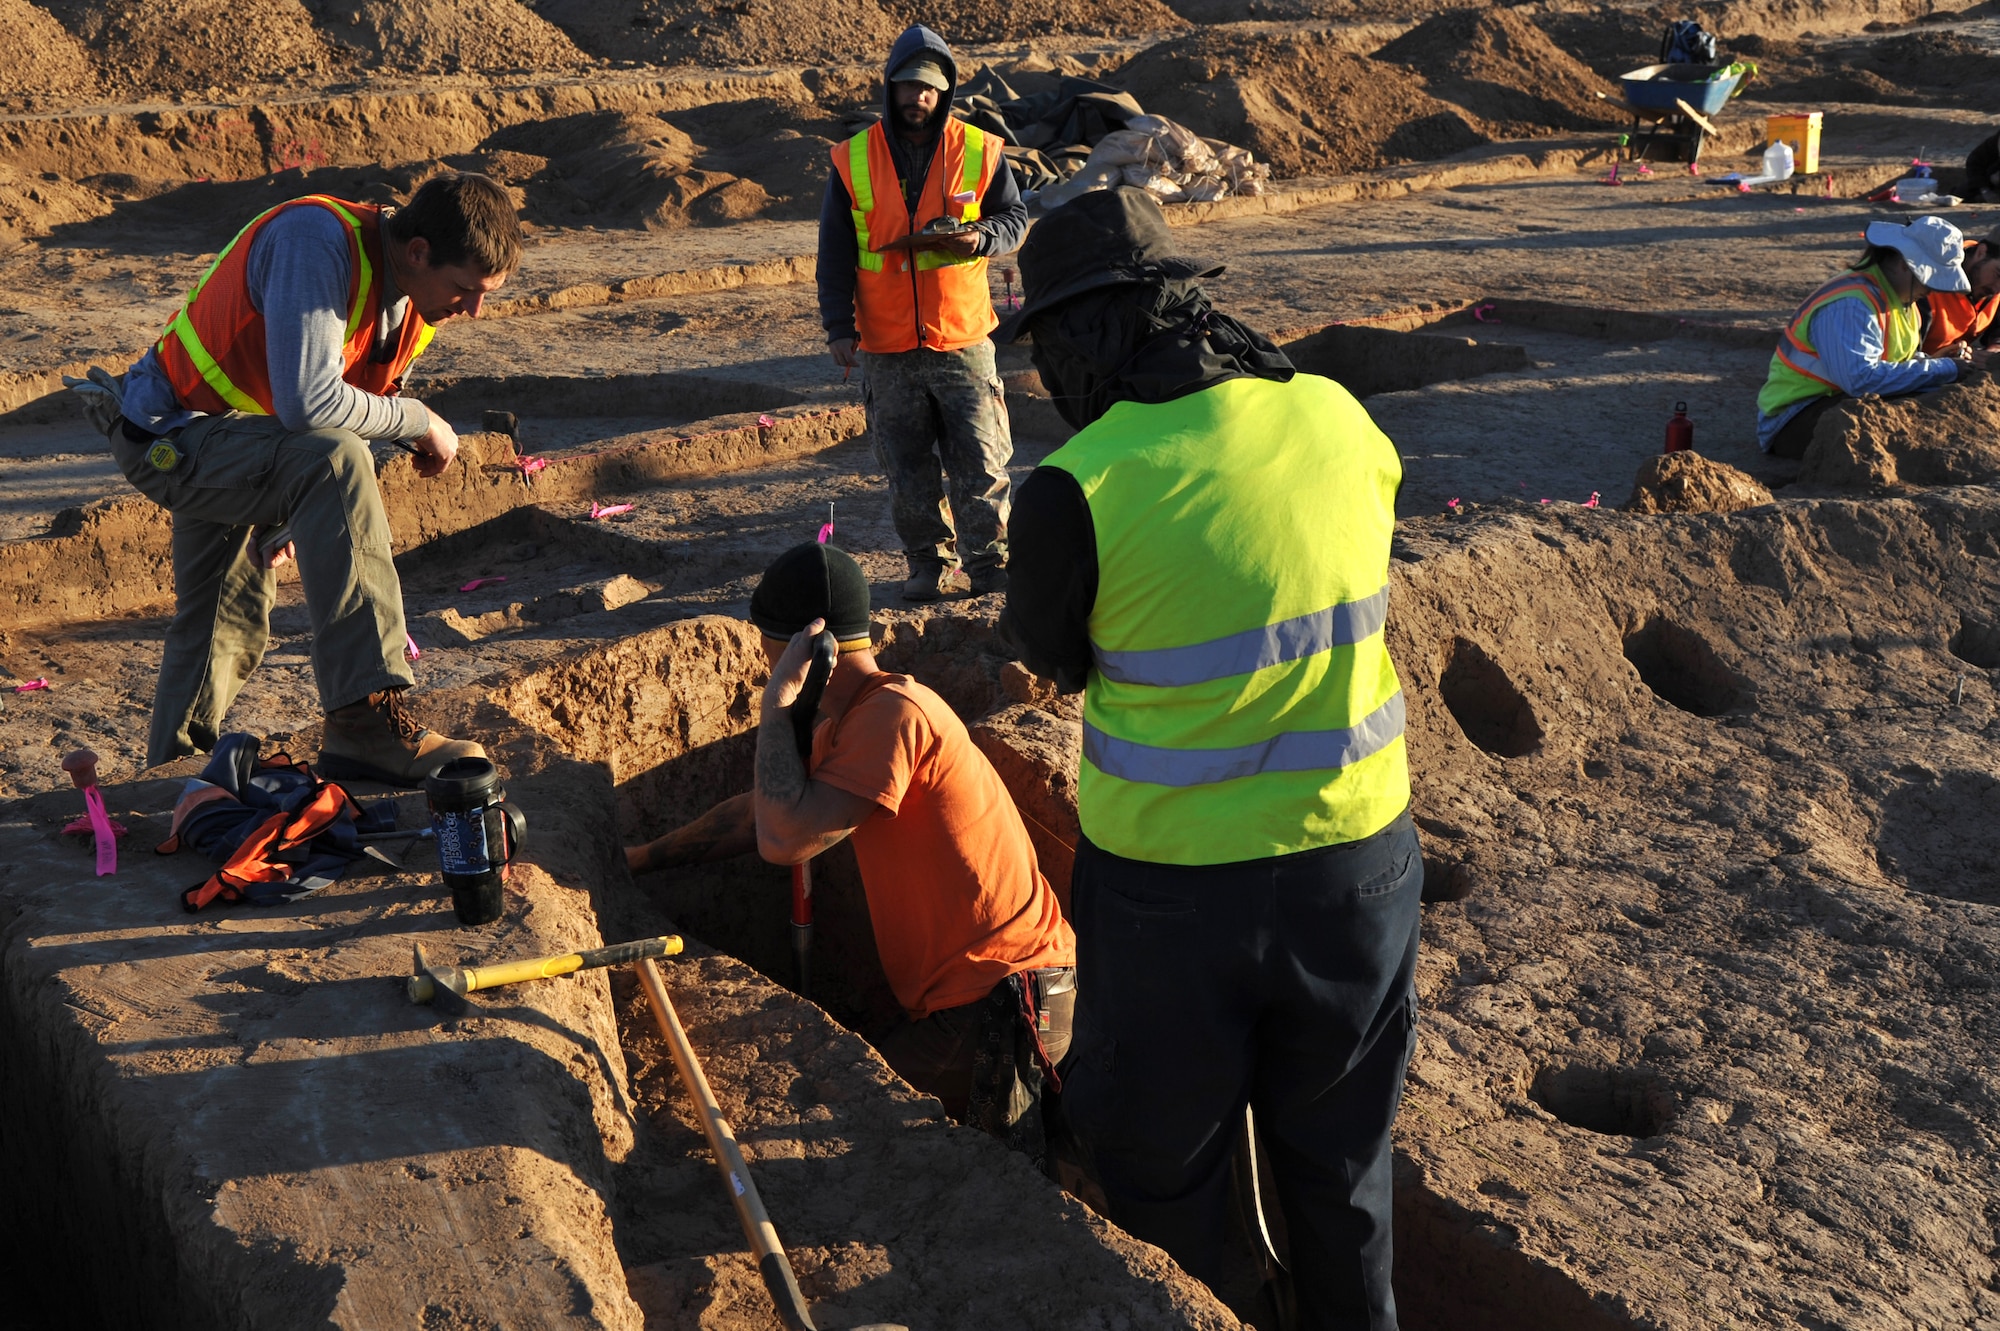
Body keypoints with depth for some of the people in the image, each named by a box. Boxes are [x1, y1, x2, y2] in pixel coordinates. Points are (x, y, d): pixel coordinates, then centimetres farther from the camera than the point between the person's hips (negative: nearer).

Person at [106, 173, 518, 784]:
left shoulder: (414, 299, -1)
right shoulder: (318, 242, -28)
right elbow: (308, 402, -38)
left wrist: (289, 515, 9)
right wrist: (420, 421, -25)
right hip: (170, 436, -10)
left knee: (227, 632, 21)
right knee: (332, 460, -34)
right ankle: (366, 722, -39)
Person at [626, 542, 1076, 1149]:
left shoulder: (895, 711, -19)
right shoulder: (847, 725, 15)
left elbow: (783, 839, -24)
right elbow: (761, 811, 27)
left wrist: (779, 698, -16)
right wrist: (642, 858, 30)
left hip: (1006, 1003, -10)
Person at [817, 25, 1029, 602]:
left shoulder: (979, 151, 1)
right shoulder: (853, 160, 2)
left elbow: (1015, 217, 10)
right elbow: (835, 251, 5)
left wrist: (980, 237, -13)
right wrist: (838, 324, -3)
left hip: (963, 338, -1)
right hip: (886, 348, 1)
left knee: (980, 462, -1)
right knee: (908, 471, 6)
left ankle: (988, 564, 9)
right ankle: (932, 566, 18)